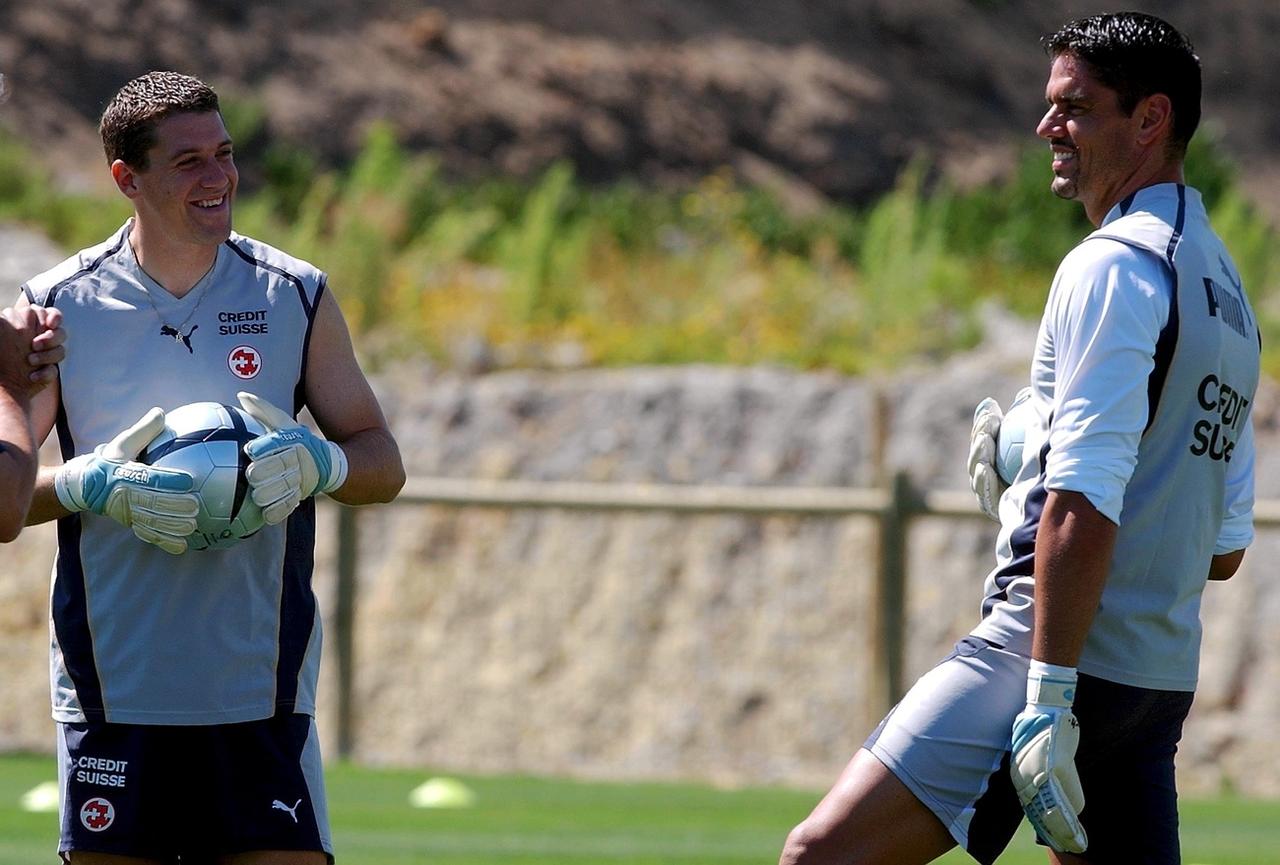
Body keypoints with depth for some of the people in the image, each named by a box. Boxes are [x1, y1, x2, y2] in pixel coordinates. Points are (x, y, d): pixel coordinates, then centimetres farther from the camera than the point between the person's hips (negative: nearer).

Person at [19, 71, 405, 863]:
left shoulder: (296, 298, 5)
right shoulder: (60, 308, 1)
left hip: (263, 690, 1)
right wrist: (93, 486, -19)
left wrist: (314, 464, -13)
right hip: (113, 692, 0)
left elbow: (382, 463, 9)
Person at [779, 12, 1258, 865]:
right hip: (1163, 681, 9)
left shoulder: (1111, 267, -10)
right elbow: (1225, 550, 23)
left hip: (1069, 657, -9)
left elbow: (1084, 511, -19)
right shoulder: (1225, 290, 19)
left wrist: (1047, 702, -23)